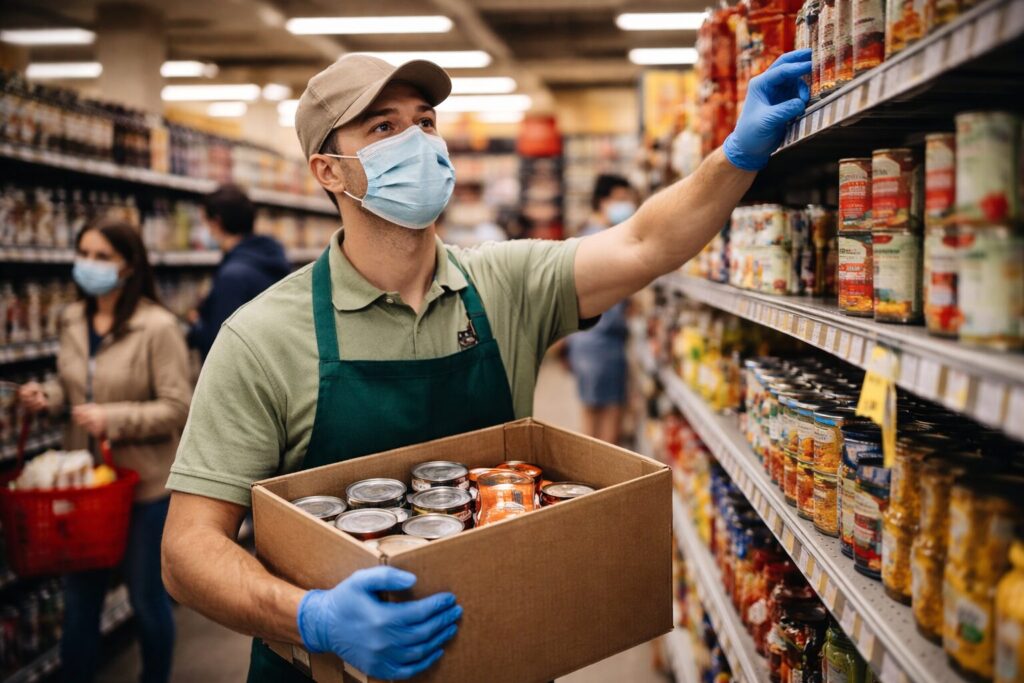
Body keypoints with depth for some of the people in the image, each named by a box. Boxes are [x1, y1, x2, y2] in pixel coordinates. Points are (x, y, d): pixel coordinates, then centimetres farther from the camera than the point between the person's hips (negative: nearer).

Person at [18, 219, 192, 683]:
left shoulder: (157, 327, -16)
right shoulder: (72, 321, 3)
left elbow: (177, 408, -17)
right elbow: (71, 386, 15)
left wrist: (112, 419, -26)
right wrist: (46, 396, -6)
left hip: (143, 483, -5)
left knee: (147, 599, 13)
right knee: (79, 600, 17)